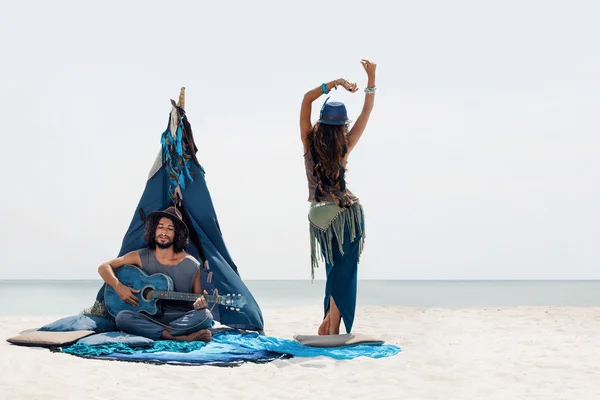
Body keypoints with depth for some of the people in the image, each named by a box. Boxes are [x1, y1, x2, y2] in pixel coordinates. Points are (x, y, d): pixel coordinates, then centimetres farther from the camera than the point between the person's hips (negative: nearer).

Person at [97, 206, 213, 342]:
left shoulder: (192, 265, 4)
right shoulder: (141, 257, 5)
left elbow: (198, 298, 12)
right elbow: (104, 268, 7)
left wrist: (200, 303, -14)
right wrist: (118, 287, -12)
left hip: (180, 319, -1)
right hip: (149, 317, 1)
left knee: (205, 316, -30)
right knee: (122, 317, -32)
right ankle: (183, 337, -35)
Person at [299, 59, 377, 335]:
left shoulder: (309, 142, -6)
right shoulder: (344, 147, -9)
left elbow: (307, 99, -5)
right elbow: (367, 111, -5)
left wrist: (336, 83, -9)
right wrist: (371, 80, -7)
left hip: (321, 217, 3)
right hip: (348, 215, -3)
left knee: (335, 271, 16)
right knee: (343, 273, 1)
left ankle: (327, 326, 15)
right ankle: (332, 330, -2)